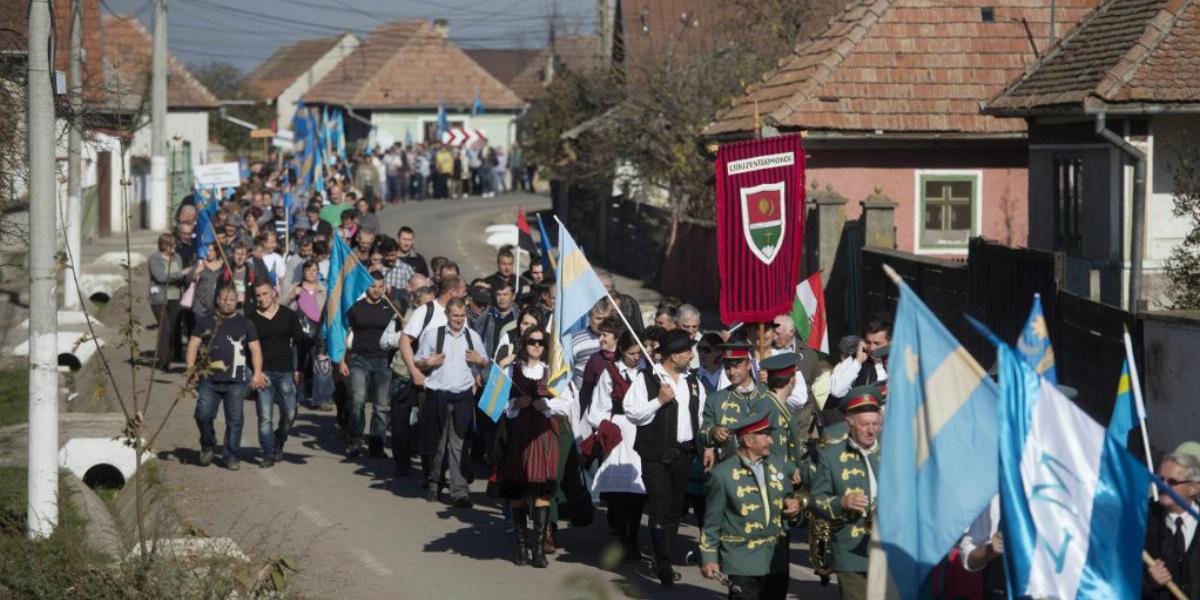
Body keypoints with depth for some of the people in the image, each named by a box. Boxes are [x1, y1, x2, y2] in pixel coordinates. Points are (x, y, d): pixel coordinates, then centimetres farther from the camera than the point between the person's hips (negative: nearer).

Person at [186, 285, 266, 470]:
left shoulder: (245, 323, 11)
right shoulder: (206, 322, 12)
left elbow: (255, 349, 8)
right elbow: (193, 344, 7)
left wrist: (257, 373, -5)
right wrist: (191, 368, -8)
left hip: (236, 381, 0)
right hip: (209, 379, 0)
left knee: (234, 420, -1)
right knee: (203, 415, -11)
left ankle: (232, 457, 8)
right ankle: (208, 446, 13)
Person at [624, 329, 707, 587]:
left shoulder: (693, 382, 13)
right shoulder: (646, 380, -6)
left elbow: (703, 416, 20)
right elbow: (632, 413, -11)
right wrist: (659, 401, -18)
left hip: (684, 454, 6)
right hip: (656, 454, -6)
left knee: (675, 509, 11)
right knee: (660, 510, -10)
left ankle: (664, 562, 21)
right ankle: (664, 564, -14)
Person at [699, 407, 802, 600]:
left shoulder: (778, 465, 6)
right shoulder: (723, 474, -9)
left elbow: (788, 499, 19)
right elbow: (712, 521, -4)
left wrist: (794, 507, -4)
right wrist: (708, 558, -3)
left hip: (777, 560, 5)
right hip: (743, 563, -5)